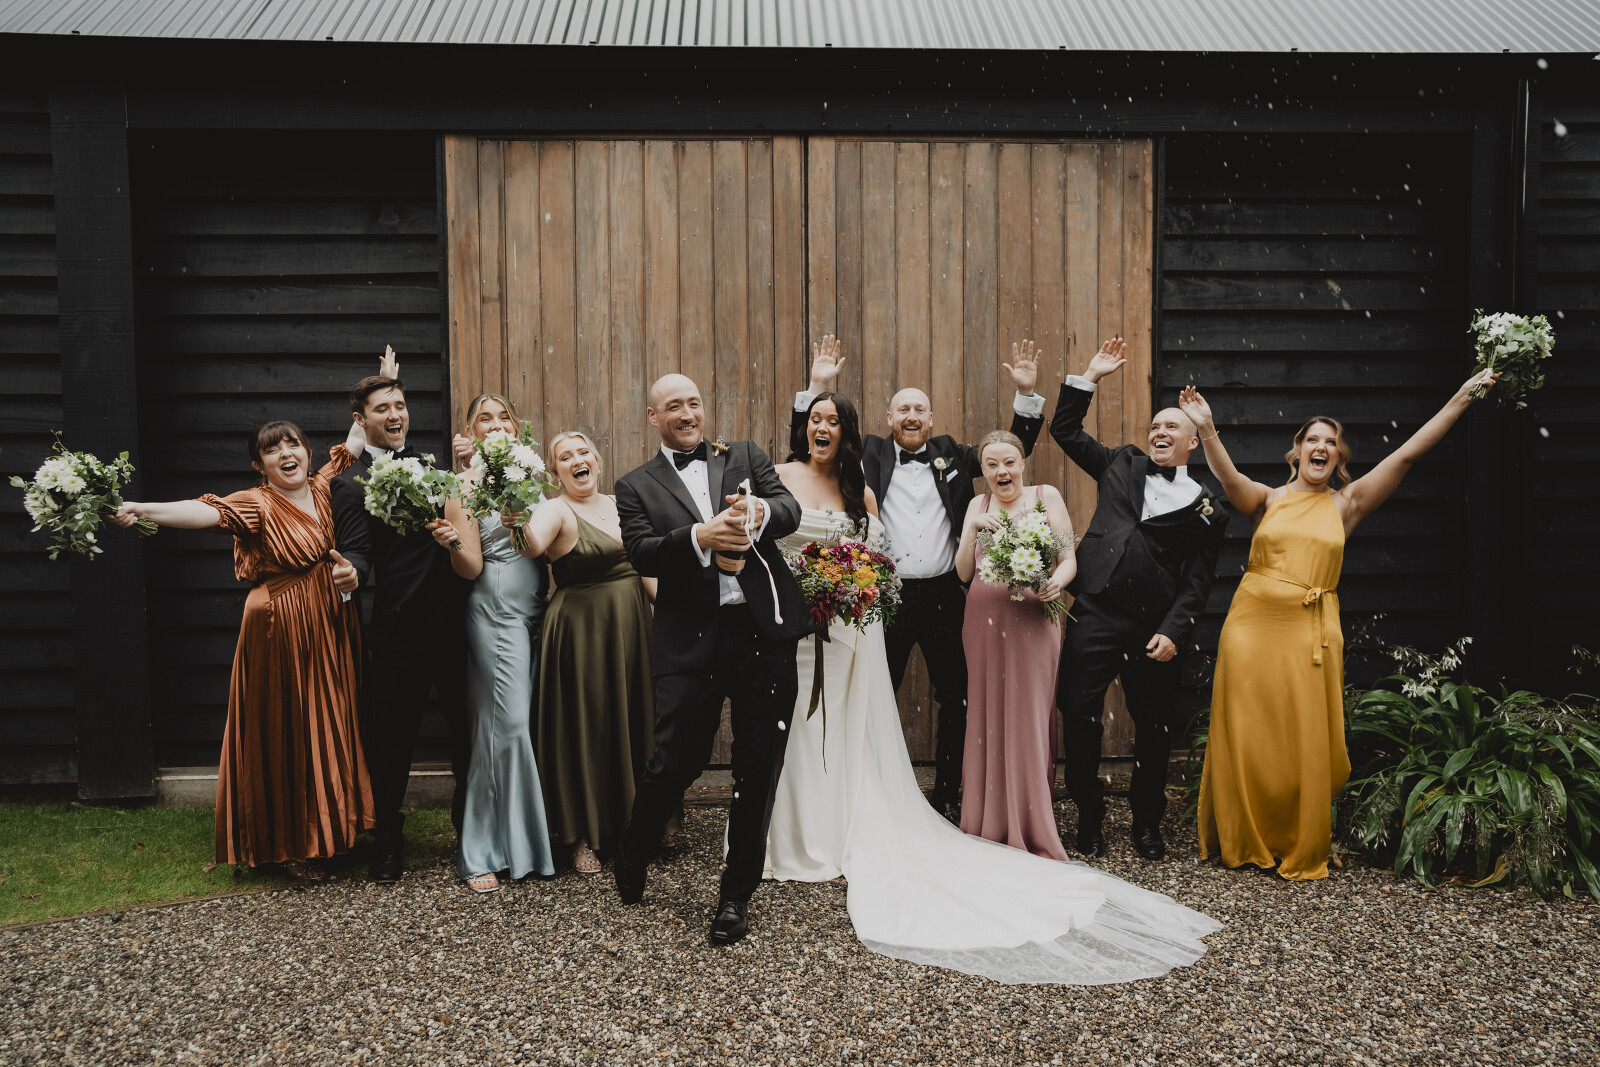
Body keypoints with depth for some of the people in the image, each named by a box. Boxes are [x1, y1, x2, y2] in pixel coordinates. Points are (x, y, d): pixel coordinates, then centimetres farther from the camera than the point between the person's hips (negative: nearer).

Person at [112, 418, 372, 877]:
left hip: (332, 627, 6)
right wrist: (143, 510, -43)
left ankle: (330, 826, 24)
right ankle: (291, 844, 10)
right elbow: (207, 511, -28)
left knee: (330, 724, 11)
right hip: (282, 630, -5)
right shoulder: (256, 504, -10)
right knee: (285, 732, 0)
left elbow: (352, 446, 22)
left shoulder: (323, 488, 7)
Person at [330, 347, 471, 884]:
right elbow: (358, 553, -10)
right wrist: (348, 571, -33)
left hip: (455, 622, 5)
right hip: (401, 632, -5)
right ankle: (388, 840, 19)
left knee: (469, 729, 12)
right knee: (391, 738, 5)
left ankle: (469, 826, 28)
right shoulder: (351, 483, -3)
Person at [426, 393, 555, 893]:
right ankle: (484, 854, 0)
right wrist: (452, 542, -24)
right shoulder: (465, 487, -1)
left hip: (537, 611, 5)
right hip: (496, 613, -5)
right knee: (507, 725, -9)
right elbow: (471, 568, -5)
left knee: (529, 725, 5)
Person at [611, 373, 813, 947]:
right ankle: (631, 857, 32)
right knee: (673, 764, 1)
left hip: (765, 632, 2)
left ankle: (736, 895, 21)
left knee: (758, 771, 5)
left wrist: (761, 510, -24)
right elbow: (641, 553, -6)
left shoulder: (746, 456, 14)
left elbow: (791, 507, -1)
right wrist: (700, 537, -22)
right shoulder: (637, 485, 10)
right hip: (692, 642, -1)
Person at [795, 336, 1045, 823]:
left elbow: (1015, 449, 12)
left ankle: (947, 795, 22)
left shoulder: (952, 455, 11)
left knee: (956, 702, 8)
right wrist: (818, 387, -9)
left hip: (944, 597, 2)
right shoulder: (870, 454, 6)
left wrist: (1026, 393, 0)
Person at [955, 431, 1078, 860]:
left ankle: (1032, 833, 7)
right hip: (985, 619, 3)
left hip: (1031, 621, -3)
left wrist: (1057, 580, -23)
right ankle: (989, 828, 15)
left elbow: (1069, 558, -1)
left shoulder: (1047, 496, 3)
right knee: (988, 722, 5)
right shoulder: (979, 505, 13)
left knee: (1028, 721, -3)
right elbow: (963, 572, 8)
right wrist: (973, 529, -8)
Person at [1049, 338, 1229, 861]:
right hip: (1095, 617, 1)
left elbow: (1197, 579, 2)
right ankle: (1089, 819, 15)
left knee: (1154, 729, 8)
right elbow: (1065, 430, 18)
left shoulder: (1207, 503, 7)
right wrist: (1090, 376, 12)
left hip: (1155, 629, -1)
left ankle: (1147, 823, 25)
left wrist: (1173, 631, -8)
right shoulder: (1122, 465, 16)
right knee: (1078, 718, -1)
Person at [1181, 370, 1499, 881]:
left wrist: (1462, 398, 0)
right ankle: (1242, 843, 23)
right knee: (1246, 738, 5)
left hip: (1310, 634, 1)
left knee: (1305, 744, 4)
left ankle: (1301, 852, 20)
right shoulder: (1268, 500, 5)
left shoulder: (1347, 503, 8)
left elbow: (1407, 454, 4)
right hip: (1253, 625, 0)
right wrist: (1207, 429, -31)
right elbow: (1230, 478, -15)